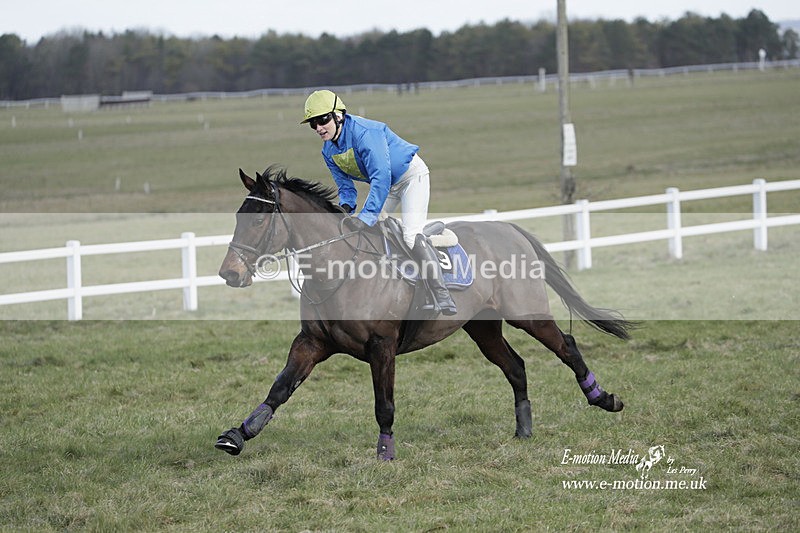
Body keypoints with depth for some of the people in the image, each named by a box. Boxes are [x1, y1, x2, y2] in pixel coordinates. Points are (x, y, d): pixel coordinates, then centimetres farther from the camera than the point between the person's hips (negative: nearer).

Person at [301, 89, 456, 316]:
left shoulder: (364, 132, -33)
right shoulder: (329, 152, -6)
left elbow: (381, 177, -39)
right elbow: (346, 187, 2)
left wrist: (367, 216, -44)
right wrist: (345, 209, -21)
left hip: (411, 175, -9)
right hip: (385, 185, 9)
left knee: (411, 235, -23)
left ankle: (441, 295, -24)